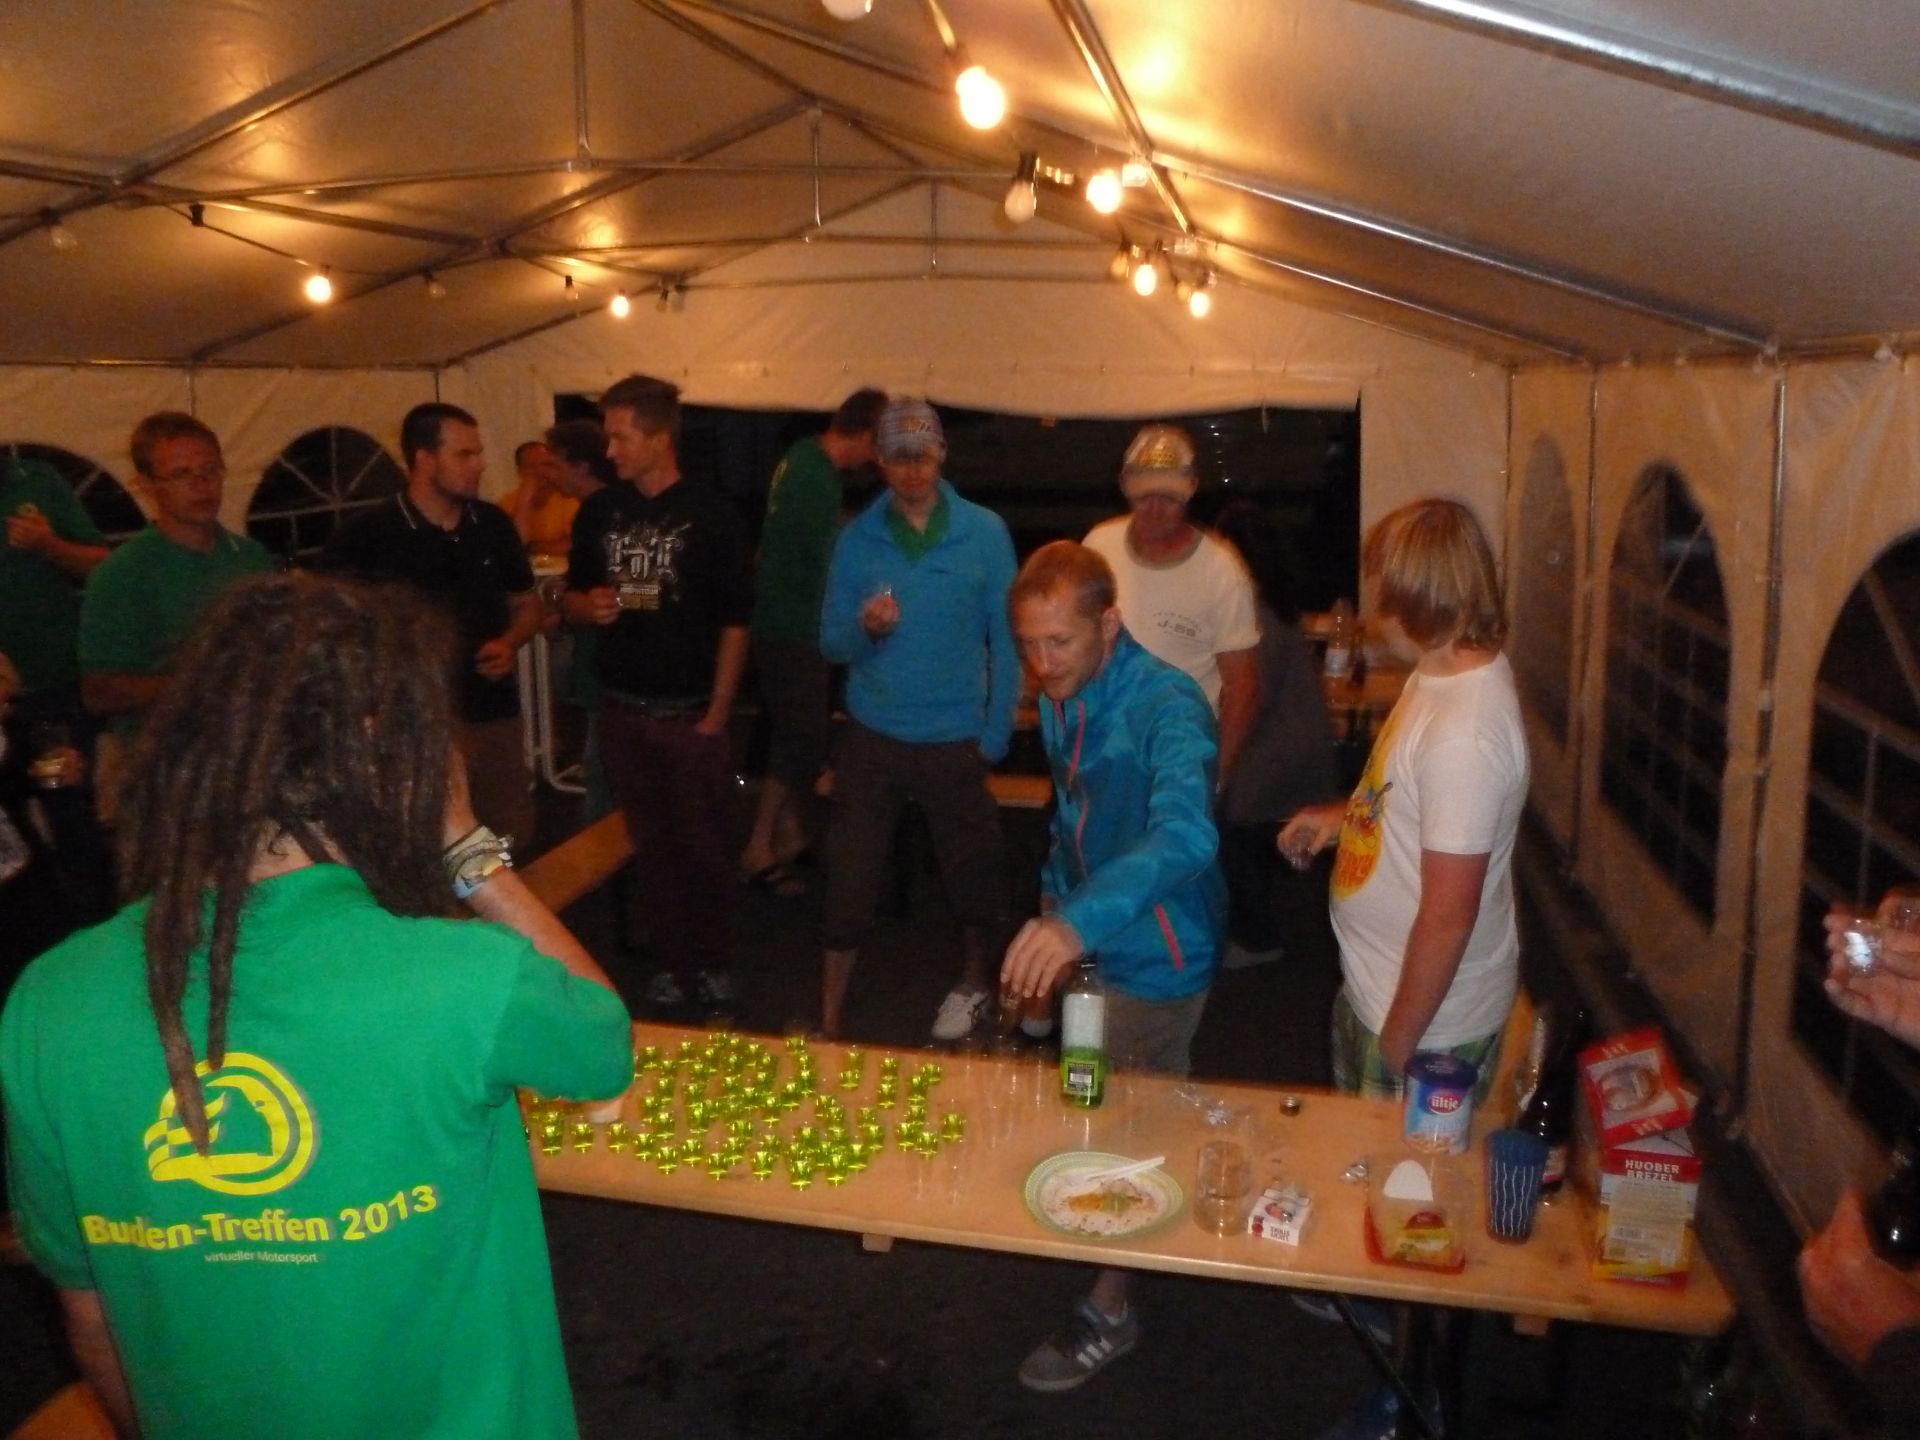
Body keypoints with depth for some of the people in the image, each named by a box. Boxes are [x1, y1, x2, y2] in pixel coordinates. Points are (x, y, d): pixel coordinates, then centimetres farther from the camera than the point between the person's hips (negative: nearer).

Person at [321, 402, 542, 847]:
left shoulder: (494, 524, 4)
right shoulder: (368, 535, -10)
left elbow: (527, 603, 16)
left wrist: (509, 643, -3)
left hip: (496, 717, 4)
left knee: (513, 848, 15)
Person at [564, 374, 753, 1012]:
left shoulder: (710, 514, -6)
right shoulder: (598, 511, 6)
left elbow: (735, 622, -5)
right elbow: (572, 596, 16)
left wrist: (716, 713, -8)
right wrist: (587, 605, -9)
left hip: (690, 712, -3)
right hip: (622, 711, 4)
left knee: (703, 844, 4)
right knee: (652, 845, 11)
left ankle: (713, 961, 21)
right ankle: (671, 960, 25)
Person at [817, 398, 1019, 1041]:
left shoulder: (985, 532, -3)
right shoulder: (857, 538, 0)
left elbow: (1006, 640, -1)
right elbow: (832, 644, 2)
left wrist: (995, 735, -5)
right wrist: (865, 629, -21)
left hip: (955, 740, 0)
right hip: (872, 739, 1)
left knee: (974, 876, 11)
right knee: (849, 883, 2)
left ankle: (973, 985, 39)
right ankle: (830, 1018, 17)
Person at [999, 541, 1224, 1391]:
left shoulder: (1166, 708, -31)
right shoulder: (1063, 699, -5)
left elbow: (1184, 837, -48)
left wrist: (1079, 920, -61)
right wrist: (1053, 908, 15)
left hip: (1153, 956, -8)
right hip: (1087, 936, 8)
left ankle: (1110, 1313, 30)